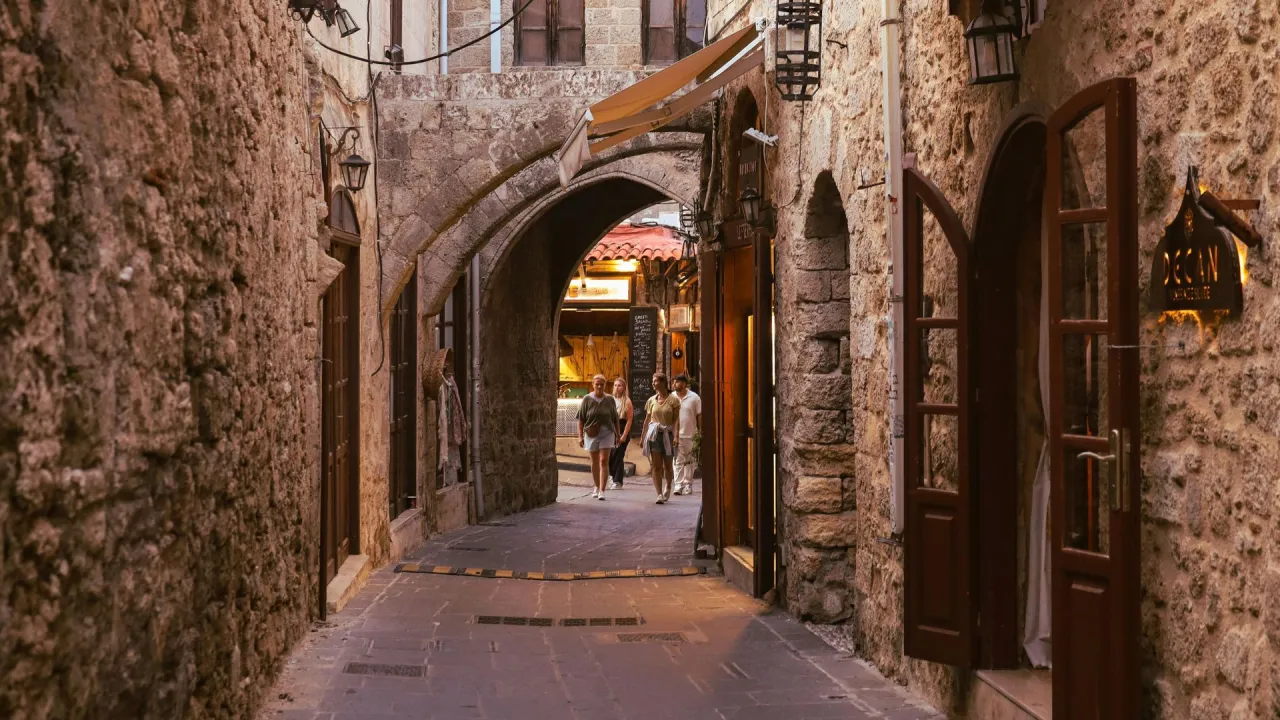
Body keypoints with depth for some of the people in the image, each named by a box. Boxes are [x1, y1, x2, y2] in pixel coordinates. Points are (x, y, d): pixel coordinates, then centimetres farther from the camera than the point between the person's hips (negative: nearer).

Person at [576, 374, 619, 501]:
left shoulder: (609, 400, 2)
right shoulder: (587, 399, -1)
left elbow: (615, 419, 9)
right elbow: (581, 419, 0)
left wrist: (617, 435, 10)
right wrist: (580, 436, -6)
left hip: (606, 433, -1)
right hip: (591, 433, 1)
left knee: (604, 461, -11)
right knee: (594, 462, 13)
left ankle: (602, 491, -14)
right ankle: (596, 487, 30)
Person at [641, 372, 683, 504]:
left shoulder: (673, 399, -3)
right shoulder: (651, 400, 8)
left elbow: (676, 419, -7)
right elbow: (647, 419, 13)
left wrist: (676, 436, -17)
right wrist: (643, 436, 12)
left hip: (667, 433, -2)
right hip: (654, 433, 2)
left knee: (667, 465, 9)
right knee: (656, 465, -6)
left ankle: (667, 488, 36)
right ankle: (660, 494, -7)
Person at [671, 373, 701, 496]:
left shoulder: (694, 397, -1)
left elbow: (699, 416, 2)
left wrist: (700, 432, -1)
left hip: (690, 435, -1)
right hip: (676, 435, 1)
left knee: (689, 461, 7)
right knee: (678, 460, -4)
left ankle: (688, 485, 15)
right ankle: (678, 485, -4)